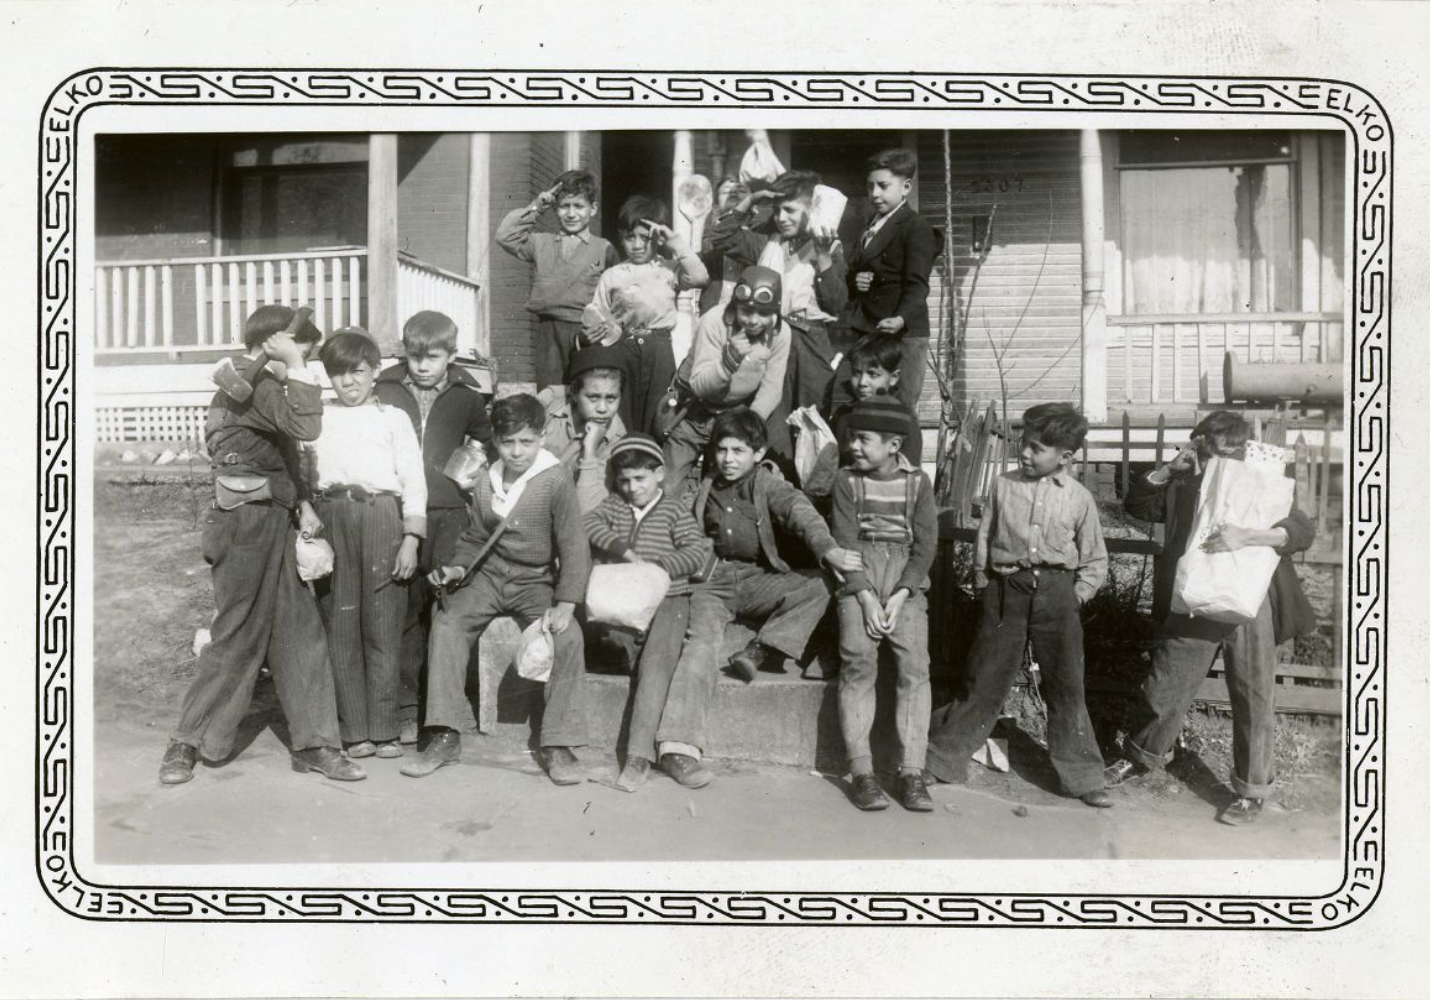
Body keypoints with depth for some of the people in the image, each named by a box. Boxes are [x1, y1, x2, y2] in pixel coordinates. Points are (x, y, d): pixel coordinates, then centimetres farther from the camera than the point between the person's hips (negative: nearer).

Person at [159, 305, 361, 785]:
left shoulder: (259, 382, 18)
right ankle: (187, 743, 14)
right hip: (248, 526, -10)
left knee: (300, 632, 7)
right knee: (238, 636, -1)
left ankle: (312, 743, 11)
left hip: (274, 525, 10)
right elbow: (304, 426, -30)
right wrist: (294, 364, -22)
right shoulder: (251, 382, -13)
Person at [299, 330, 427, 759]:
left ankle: (383, 728, 6)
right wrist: (304, 509, -9)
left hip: (381, 517, -1)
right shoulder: (317, 419, 17)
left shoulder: (393, 418, 11)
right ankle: (354, 731, 8)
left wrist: (411, 540, -3)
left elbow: (413, 481, 5)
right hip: (330, 519, 2)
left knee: (383, 627, -1)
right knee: (340, 626, 1)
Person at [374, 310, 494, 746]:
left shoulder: (466, 395, 8)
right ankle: (406, 706, 7)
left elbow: (487, 440, 23)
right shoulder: (385, 391, 6)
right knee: (403, 608, 0)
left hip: (449, 512, 0)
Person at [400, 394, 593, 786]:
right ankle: (445, 736, -13)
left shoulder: (556, 481, -10)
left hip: (535, 580, -4)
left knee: (568, 637, -28)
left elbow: (574, 546, -13)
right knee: (447, 622, -22)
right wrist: (457, 567, -4)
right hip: (489, 575, 4)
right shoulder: (486, 483, 5)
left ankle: (557, 745, -15)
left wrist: (565, 604, -24)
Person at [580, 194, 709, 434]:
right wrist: (588, 337, -10)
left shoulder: (669, 269, 9)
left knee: (654, 418, 3)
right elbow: (596, 318, 12)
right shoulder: (612, 275, 11)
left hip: (658, 346, -1)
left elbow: (700, 278, -10)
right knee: (622, 417, 3)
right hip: (622, 346, 1)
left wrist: (676, 242, -5)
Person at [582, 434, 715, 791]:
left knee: (657, 660, -26)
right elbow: (590, 524, -4)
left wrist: (657, 566, -16)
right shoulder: (613, 506, 17)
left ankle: (640, 754, -34)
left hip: (667, 598, -5)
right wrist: (622, 548, -19)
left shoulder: (674, 512, 9)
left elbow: (698, 551, -3)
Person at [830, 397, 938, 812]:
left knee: (914, 663, -15)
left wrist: (899, 596, -10)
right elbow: (845, 541, -1)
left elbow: (925, 544, 2)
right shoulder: (847, 480, 6)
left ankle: (912, 773, -12)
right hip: (858, 577, 0)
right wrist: (865, 598, -12)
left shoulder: (917, 482, 6)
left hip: (906, 579, 1)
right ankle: (861, 772, -14)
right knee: (858, 661, -17)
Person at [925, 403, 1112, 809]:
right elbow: (984, 541, 9)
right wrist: (985, 586, 4)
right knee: (985, 682, 4)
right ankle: (940, 760, 17)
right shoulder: (1003, 486, 3)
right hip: (1006, 589, 0)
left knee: (1066, 687, 5)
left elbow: (1096, 560, 9)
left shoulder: (1079, 498, 1)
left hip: (1056, 591, 0)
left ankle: (1082, 777, 16)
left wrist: (1077, 595, -1)